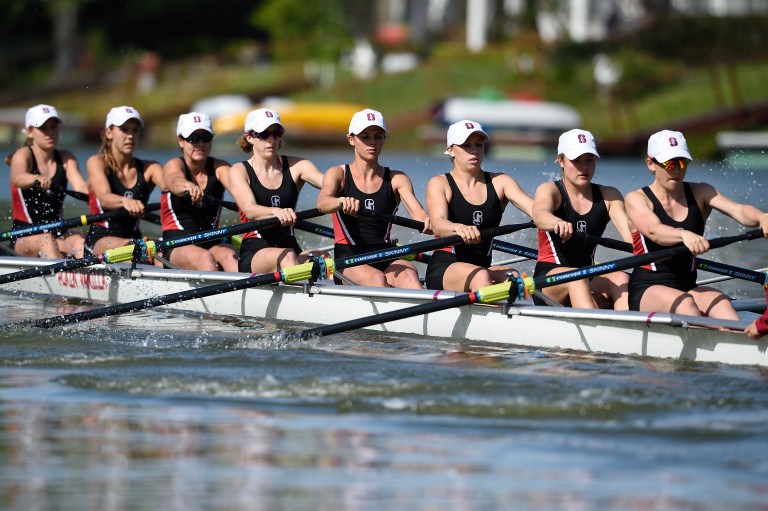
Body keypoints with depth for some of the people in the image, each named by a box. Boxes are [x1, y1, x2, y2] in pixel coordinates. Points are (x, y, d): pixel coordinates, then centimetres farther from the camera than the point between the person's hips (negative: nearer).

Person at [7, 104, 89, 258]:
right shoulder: (23, 155, -3)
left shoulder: (66, 158, 10)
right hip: (24, 238, -3)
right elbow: (17, 178, -28)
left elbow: (80, 186, -9)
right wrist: (37, 179, -51)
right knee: (46, 239, -34)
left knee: (79, 240, -27)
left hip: (58, 234, 3)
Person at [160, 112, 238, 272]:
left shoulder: (218, 167, 8)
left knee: (229, 256, -31)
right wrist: (188, 187, -53)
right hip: (176, 248, -2)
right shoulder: (174, 165, 0)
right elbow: (175, 182, -26)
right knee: (205, 257, -34)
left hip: (212, 244, 2)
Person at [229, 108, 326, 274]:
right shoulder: (239, 171, 2)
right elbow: (250, 210, -17)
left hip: (290, 246, 3)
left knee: (320, 257, -31)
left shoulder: (296, 166, 10)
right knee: (287, 256, -36)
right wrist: (276, 212, -41)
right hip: (253, 254, -3)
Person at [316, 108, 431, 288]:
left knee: (409, 275, -32)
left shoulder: (396, 179, 12)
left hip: (386, 258, 2)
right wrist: (341, 202, -41)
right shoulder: (338, 174, 6)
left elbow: (417, 212, -5)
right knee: (377, 279, -34)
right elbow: (322, 203, -15)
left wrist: (426, 221, -32)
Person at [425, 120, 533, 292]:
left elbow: (531, 206, -7)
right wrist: (460, 228, -44)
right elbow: (438, 225, -19)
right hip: (442, 270, -3)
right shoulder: (439, 184, 1)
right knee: (480, 276, -35)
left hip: (483, 266, 3)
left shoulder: (499, 182, 11)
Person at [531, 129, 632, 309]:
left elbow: (629, 231, -6)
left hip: (591, 283, 4)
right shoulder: (549, 190, 1)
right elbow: (539, 215, -25)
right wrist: (557, 222, -50)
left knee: (620, 279, -27)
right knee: (576, 278, -35)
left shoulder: (608, 196, 12)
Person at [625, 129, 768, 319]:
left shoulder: (701, 193, 12)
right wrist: (684, 235, -45)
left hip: (687, 287, 3)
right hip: (646, 290, -3)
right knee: (686, 304, -35)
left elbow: (739, 211, -7)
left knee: (721, 304, -30)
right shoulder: (637, 199, 1)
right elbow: (653, 231, -22)